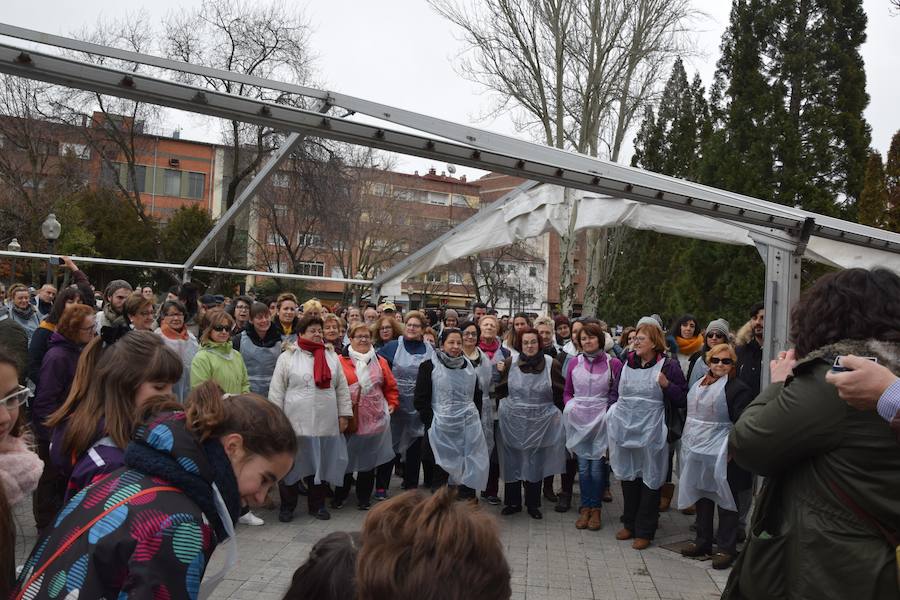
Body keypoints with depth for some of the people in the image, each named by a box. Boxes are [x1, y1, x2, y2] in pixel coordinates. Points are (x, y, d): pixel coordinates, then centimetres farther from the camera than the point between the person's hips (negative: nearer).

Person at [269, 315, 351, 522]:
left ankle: (317, 504, 26)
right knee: (291, 464, 6)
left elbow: (342, 388, 11)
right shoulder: (287, 357, -1)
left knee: (321, 463, 11)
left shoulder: (331, 356, 9)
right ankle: (287, 505, 23)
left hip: (326, 423, 3)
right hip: (295, 422, -3)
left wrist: (344, 414, 6)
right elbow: (276, 390, -2)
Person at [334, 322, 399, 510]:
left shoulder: (380, 362, 9)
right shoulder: (340, 361, -3)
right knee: (346, 457, 8)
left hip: (374, 419, 2)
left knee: (369, 457, 8)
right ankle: (339, 496, 26)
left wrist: (392, 404, 5)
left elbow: (391, 386, 14)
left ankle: (364, 498, 22)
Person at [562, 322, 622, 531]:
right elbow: (567, 392, 14)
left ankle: (596, 509, 17)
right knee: (583, 466, 6)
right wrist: (570, 405, -4)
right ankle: (585, 507, 19)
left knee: (597, 466, 1)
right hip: (578, 420, 2)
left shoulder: (613, 363, -2)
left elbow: (616, 394, 4)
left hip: (601, 419, -2)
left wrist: (608, 409, -10)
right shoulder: (574, 363, 6)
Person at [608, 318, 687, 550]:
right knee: (628, 475, 14)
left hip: (651, 431, -5)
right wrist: (613, 413, 8)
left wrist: (666, 385, -22)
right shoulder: (628, 363, 9)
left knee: (649, 479, 4)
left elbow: (682, 399, -6)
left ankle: (645, 531, 16)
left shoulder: (668, 365, -6)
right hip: (625, 427, 5)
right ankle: (630, 524, 29)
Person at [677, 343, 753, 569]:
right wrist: (688, 443, 17)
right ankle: (703, 541, 30)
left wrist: (731, 450, -23)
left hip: (721, 455, -7)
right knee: (701, 496, 16)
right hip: (697, 451, 7)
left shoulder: (737, 388, -11)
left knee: (725, 500, 3)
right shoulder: (699, 385, 11)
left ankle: (726, 548, 15)